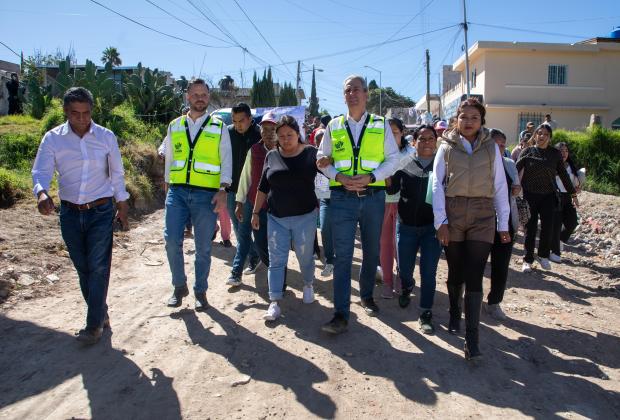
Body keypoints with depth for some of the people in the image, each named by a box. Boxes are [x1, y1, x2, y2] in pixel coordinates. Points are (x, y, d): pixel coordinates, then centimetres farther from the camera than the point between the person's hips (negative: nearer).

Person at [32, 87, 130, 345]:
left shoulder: (106, 137, -2)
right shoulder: (52, 138, -2)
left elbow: (117, 174, 4)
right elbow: (41, 171, -8)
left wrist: (122, 208, 5)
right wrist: (42, 193, -30)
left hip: (101, 211, -2)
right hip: (70, 213, 2)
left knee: (98, 267, -4)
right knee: (82, 268, 11)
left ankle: (94, 325, 3)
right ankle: (101, 312, 28)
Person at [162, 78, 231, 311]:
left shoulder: (219, 128, 5)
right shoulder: (175, 126, 12)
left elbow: (226, 161, 1)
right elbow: (169, 158, 17)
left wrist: (223, 189, -11)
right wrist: (168, 186, 14)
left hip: (206, 194, -2)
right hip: (177, 191, 2)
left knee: (203, 246, 5)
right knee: (172, 240, -6)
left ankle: (200, 291, 22)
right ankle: (179, 285, 17)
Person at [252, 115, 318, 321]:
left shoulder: (311, 153, -4)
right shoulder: (271, 156, 5)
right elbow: (263, 187, 11)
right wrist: (255, 212, 11)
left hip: (305, 217, -2)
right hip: (276, 218, 2)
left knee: (305, 257, 12)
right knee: (276, 260, 1)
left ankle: (308, 284, 39)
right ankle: (274, 302, 7)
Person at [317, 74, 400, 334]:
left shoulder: (381, 125, 6)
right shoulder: (334, 126, 7)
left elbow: (393, 159, 2)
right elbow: (323, 160, 9)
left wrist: (370, 177, -14)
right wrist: (339, 177, -11)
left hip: (373, 197, 1)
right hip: (342, 198, -1)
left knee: (371, 252, 14)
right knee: (342, 255, -5)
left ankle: (367, 296, 37)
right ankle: (341, 314, -2)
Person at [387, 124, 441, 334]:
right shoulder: (404, 163, 2)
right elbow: (391, 189, -3)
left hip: (431, 226, -1)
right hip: (407, 226, 2)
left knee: (428, 272, 0)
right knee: (404, 269, 14)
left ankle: (426, 313, 14)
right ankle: (407, 288, 48)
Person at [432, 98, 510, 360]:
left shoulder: (491, 147, 7)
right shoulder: (447, 147, 5)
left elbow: (500, 186, 7)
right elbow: (437, 184, 2)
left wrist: (503, 224, 5)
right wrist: (441, 220, -6)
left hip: (482, 216, 0)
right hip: (453, 214, 0)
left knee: (474, 277, -6)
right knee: (455, 272, 11)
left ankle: (472, 340, -5)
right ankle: (454, 315, 37)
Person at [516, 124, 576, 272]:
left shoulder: (555, 154, 5)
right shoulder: (527, 152, -1)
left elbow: (563, 174, 11)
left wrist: (572, 193, 13)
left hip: (548, 196, 2)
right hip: (530, 195, -2)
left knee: (547, 227, 0)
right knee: (530, 228, 1)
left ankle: (543, 256, 23)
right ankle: (528, 260, 12)